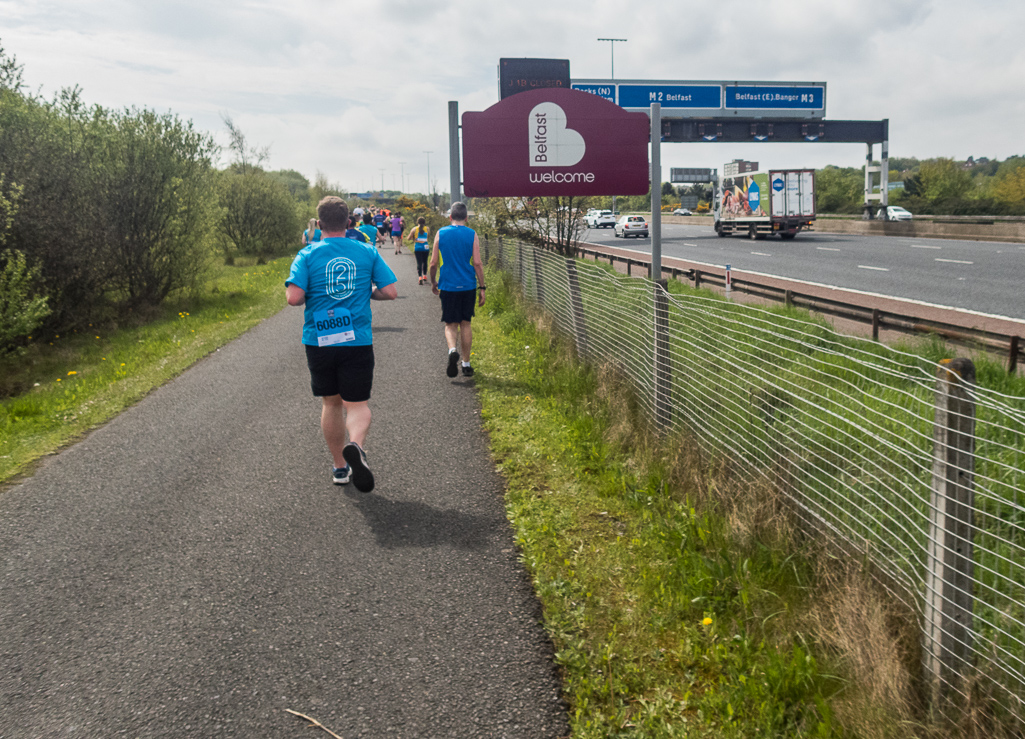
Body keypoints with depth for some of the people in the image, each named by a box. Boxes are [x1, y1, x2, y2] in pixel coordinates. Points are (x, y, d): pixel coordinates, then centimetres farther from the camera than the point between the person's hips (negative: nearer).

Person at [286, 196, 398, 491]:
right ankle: (355, 445, -30)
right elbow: (391, 292, -2)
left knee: (331, 403, 17)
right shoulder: (367, 252, 0)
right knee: (357, 405, 2)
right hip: (357, 342, -1)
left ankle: (340, 467, 25)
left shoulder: (307, 255, -3)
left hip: (319, 342, 1)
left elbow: (294, 297, -14)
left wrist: (309, 296, 8)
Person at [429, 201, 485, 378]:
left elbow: (434, 263, 1)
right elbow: (477, 263, -7)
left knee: (450, 324, 7)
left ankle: (452, 350, -23)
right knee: (465, 324, 11)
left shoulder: (440, 234, 0)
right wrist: (482, 287, -1)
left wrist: (433, 282, 17)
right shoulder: (472, 235, -2)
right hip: (468, 286, 0)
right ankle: (466, 364, 16)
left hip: (447, 286, 0)